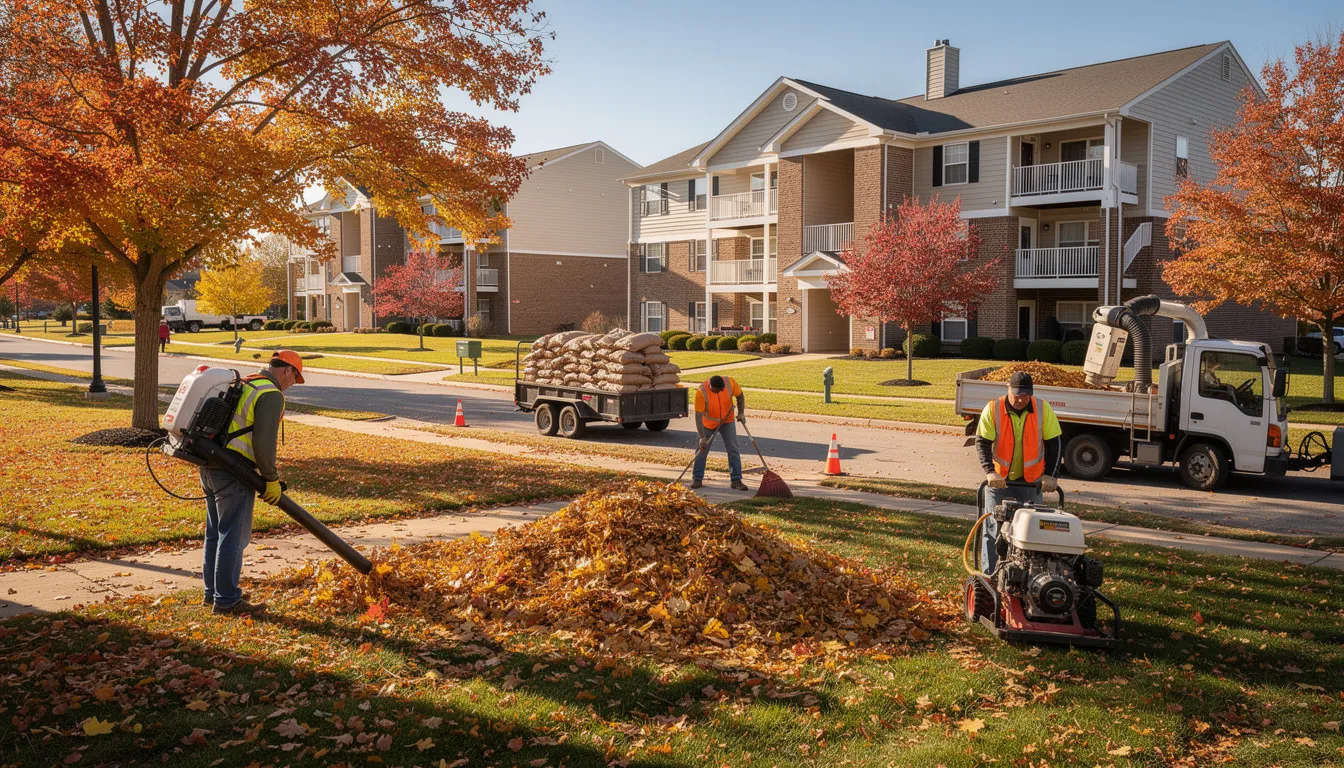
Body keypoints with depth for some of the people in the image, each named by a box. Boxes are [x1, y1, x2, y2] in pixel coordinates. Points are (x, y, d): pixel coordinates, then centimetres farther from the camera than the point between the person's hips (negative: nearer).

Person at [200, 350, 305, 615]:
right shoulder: (272, 395, -10)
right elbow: (263, 442, -18)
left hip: (209, 466, 9)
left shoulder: (240, 384, 19)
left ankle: (213, 592, 27)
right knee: (233, 536, -3)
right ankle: (226, 600, 2)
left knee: (215, 533, 17)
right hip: (232, 473, -9)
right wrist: (272, 479, -10)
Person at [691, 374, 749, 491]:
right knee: (701, 450, 2)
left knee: (733, 450, -4)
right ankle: (697, 479, 17)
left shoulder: (730, 382, -21)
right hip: (708, 424, -2)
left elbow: (740, 396, 0)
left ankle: (736, 480, 1)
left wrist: (741, 413, -12)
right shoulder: (701, 392, -29)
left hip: (727, 421, 2)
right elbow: (698, 416, -28)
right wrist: (702, 437, -32)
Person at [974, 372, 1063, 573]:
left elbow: (1054, 443, -3)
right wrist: (990, 472, -25)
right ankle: (989, 576, 8)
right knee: (994, 528, 1)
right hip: (999, 480, -1)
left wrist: (1050, 475, -12)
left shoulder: (1043, 409, -6)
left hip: (1031, 481, 1)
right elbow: (982, 443, -11)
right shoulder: (993, 409, -10)